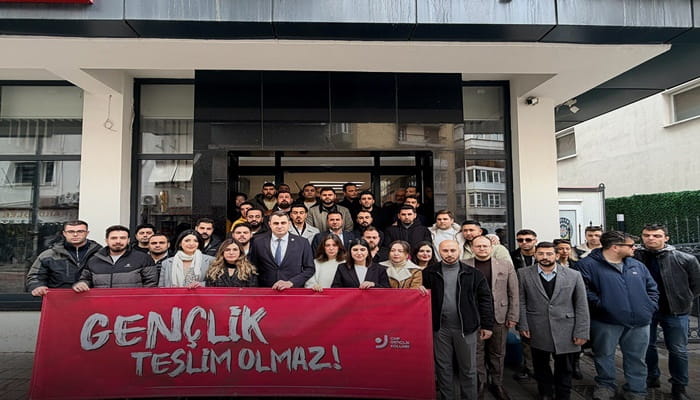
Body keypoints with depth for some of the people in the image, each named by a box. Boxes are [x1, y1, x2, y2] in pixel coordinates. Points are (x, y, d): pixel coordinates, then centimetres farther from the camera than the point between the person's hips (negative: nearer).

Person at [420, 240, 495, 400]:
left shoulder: (473, 273, -1)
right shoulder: (429, 273, 2)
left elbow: (485, 299, 1)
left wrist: (487, 325, -1)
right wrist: (420, 290, -9)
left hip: (466, 328, -1)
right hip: (440, 328, 1)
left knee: (468, 369, 10)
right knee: (443, 368, 12)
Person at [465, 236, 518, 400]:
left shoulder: (506, 266, 4)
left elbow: (513, 293, 4)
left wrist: (513, 317, 0)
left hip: (499, 317, 1)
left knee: (498, 353, 10)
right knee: (477, 353, 6)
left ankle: (497, 384, 26)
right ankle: (480, 384, 21)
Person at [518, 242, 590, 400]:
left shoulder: (574, 275, -1)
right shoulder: (524, 274, -2)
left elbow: (581, 306, -1)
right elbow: (521, 301, 1)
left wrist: (582, 332, -4)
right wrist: (523, 325, -5)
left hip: (565, 331, 0)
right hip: (537, 331, 0)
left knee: (564, 369, 12)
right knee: (540, 366, 15)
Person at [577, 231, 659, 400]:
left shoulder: (637, 265, 13)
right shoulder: (588, 264, -9)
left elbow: (652, 289, 19)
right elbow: (583, 290, -15)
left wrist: (650, 307, 7)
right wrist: (601, 305, -18)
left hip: (640, 322, 5)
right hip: (606, 322, -5)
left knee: (636, 359, 14)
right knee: (604, 356, 9)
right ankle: (605, 385, 28)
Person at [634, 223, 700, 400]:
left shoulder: (685, 259, -9)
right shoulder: (633, 257, -10)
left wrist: (684, 301, 2)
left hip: (675, 311, -1)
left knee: (678, 350, 8)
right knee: (647, 346, 14)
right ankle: (651, 378, 33)